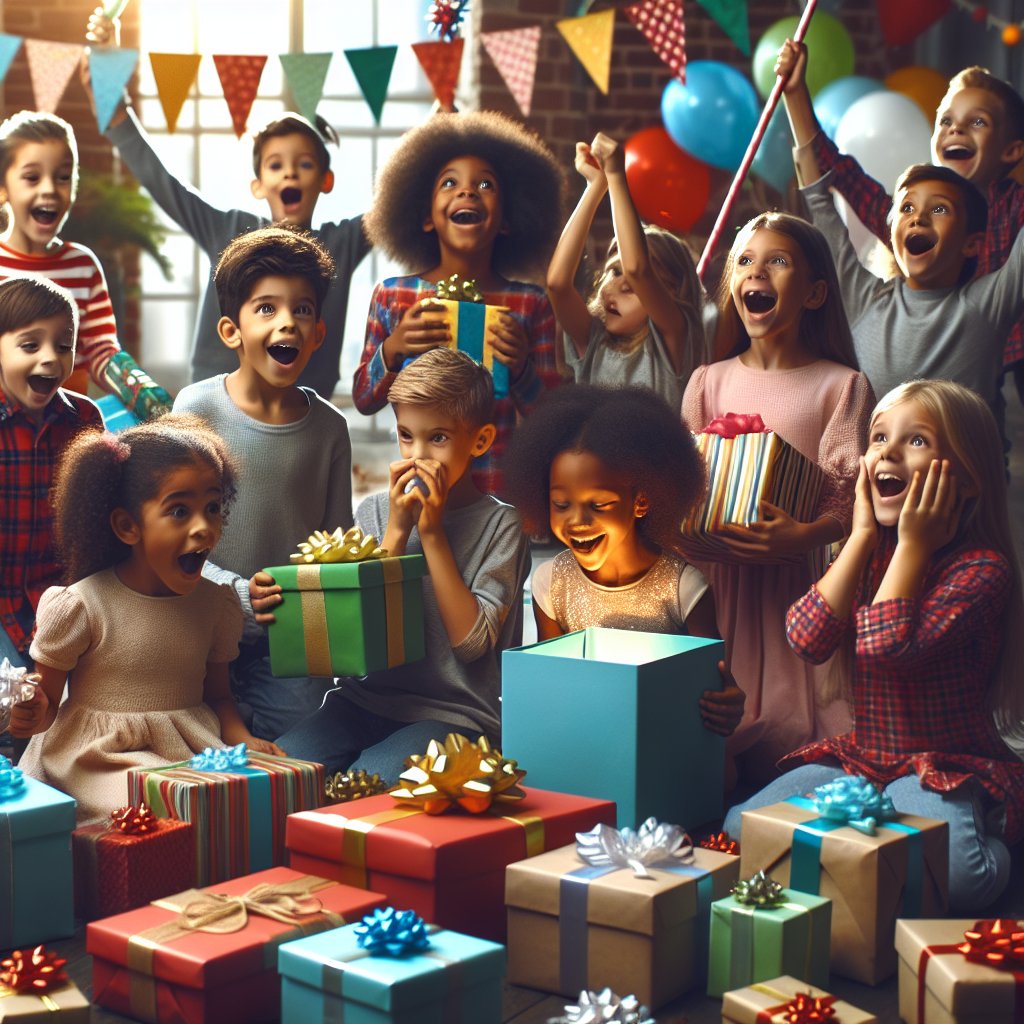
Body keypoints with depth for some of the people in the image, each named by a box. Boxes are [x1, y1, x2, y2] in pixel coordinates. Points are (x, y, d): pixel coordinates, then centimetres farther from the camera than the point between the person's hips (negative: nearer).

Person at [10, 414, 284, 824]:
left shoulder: (216, 604, 6)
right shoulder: (81, 606, -9)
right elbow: (45, 704, -1)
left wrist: (244, 741, -5)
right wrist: (33, 714, -25)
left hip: (194, 752, 4)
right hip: (105, 758, -4)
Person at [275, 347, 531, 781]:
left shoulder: (499, 525, -1)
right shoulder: (374, 512, 9)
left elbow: (471, 642, -12)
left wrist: (432, 532, -11)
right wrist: (397, 530, -8)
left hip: (455, 713, -3)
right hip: (367, 697, 4)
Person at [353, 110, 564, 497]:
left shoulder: (531, 305, -3)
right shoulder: (391, 296, -1)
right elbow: (363, 400, 4)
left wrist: (521, 369, -19)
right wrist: (392, 351, -14)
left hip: (500, 493, 0)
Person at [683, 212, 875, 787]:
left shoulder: (842, 386, 0)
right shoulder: (709, 382, 12)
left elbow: (852, 500, -7)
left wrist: (803, 537, -26)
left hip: (802, 582, -3)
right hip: (716, 580, 3)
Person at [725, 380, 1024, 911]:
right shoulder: (870, 552, 8)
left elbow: (885, 646, -28)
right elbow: (806, 639, -9)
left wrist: (913, 544, -17)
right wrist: (863, 534, -7)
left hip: (948, 769, -6)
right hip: (860, 760, 6)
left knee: (947, 873, -35)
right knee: (741, 827, -11)